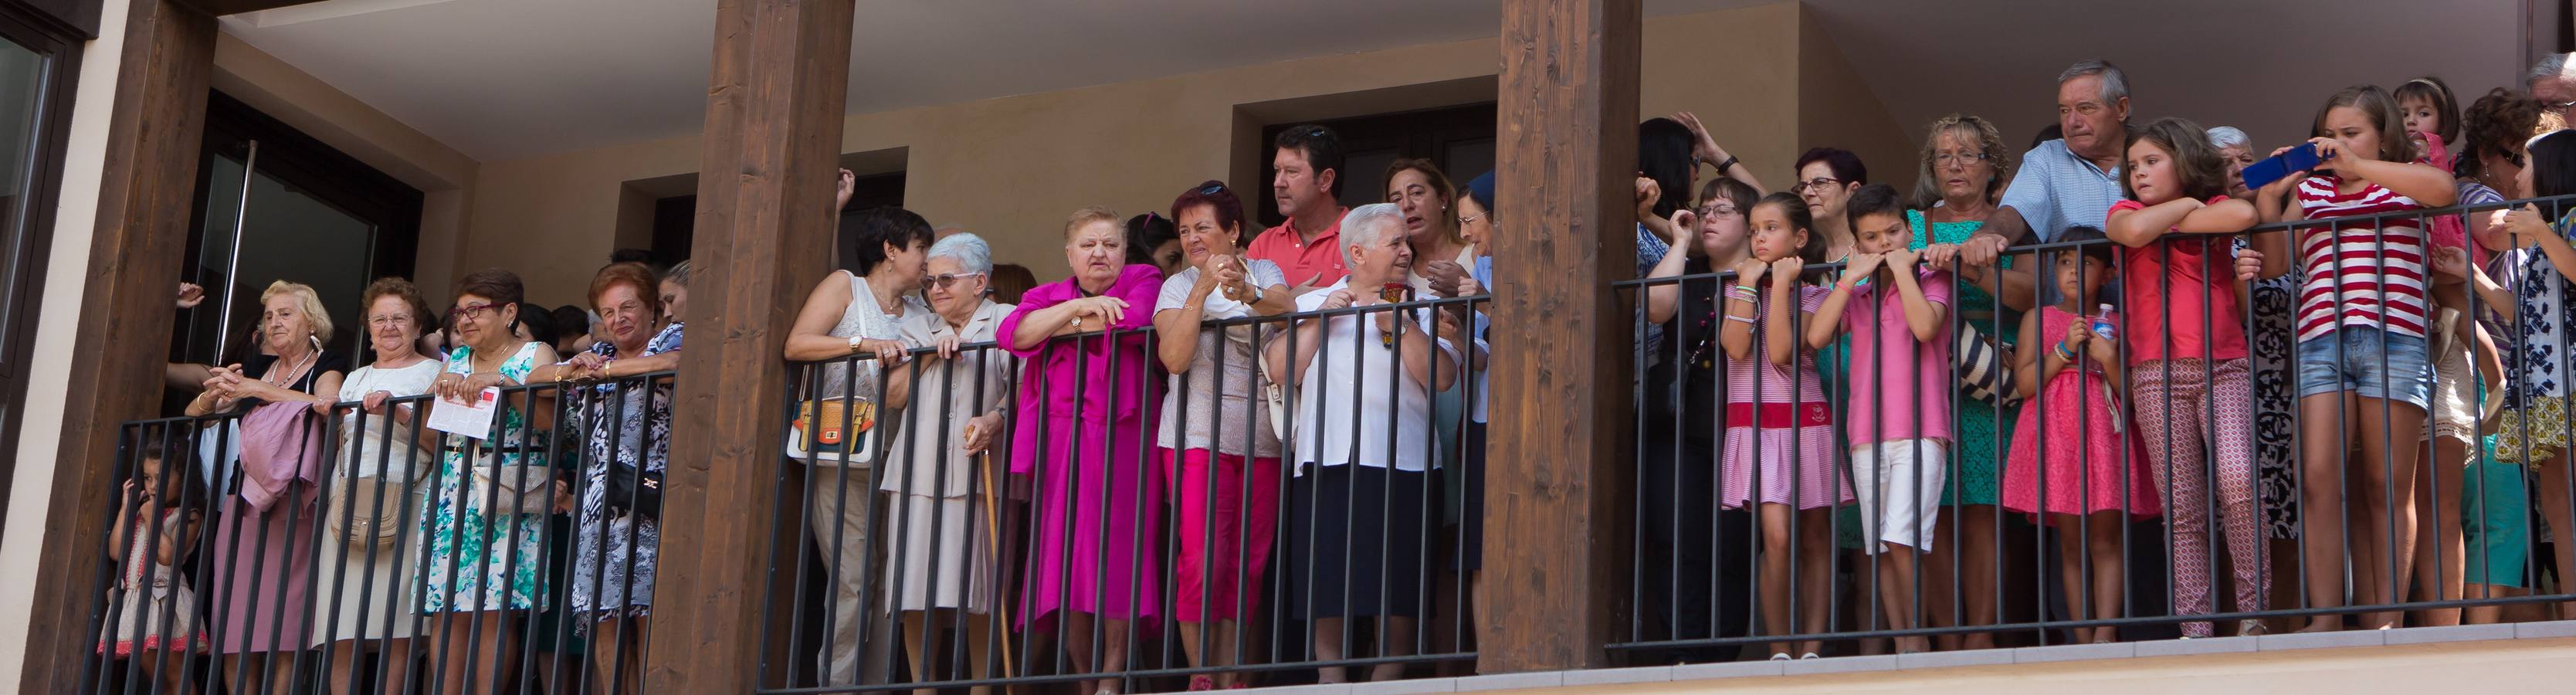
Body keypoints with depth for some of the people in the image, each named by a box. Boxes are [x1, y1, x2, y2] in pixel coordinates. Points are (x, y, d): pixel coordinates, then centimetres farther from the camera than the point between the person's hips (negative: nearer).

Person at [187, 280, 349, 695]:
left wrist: (258, 390, -15)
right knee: (236, 634, -3)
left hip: (294, 501, -6)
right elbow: (194, 413, 23)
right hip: (245, 499, 6)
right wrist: (215, 394, 1)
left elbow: (326, 405, -17)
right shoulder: (257, 368, 22)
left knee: (282, 632, -14)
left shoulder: (327, 366, 5)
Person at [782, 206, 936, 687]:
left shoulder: (920, 319, 17)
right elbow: (796, 345, -10)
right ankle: (836, 682, -8)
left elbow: (896, 394, 3)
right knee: (856, 580, -13)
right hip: (839, 460, -6)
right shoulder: (844, 287, 4)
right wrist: (865, 345, -16)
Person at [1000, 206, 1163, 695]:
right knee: (1063, 551, -2)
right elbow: (1015, 333, -2)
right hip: (1060, 442, 3)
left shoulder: (1143, 281, 9)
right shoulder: (1047, 296, 19)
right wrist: (1078, 307, -9)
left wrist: (1059, 327, -1)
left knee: (1116, 545, -10)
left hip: (1121, 438, -3)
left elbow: (1132, 323, -13)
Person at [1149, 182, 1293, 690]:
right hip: (1197, 435, -2)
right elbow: (1174, 357, -10)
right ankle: (1200, 675, -3)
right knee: (1202, 559, -11)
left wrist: (1247, 294, -32)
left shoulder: (1265, 273, 11)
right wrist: (1203, 289, -18)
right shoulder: (1178, 286, 6)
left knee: (1248, 562, -1)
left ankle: (1230, 677, 3)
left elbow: (1287, 309, -11)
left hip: (1261, 437, 2)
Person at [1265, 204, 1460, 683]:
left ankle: (1387, 678, 0)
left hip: (1399, 462, 0)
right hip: (1325, 460, 0)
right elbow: (1282, 369, 1)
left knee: (1397, 588, -5)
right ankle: (1331, 680, 3)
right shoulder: (1312, 303, 16)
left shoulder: (1420, 310, 15)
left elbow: (1441, 377, -1)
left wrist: (1399, 324, -6)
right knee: (1326, 586, -3)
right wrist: (1322, 319, -3)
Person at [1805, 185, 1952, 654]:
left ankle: (1917, 637, -7)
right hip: (1867, 434, 5)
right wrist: (1853, 277, 0)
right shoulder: (1856, 295, 17)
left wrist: (1902, 269, -7)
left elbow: (1925, 326, -16)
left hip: (1920, 430, -5)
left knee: (1901, 537, -17)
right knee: (1881, 548, 3)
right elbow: (1816, 337, 0)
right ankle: (1902, 643, 6)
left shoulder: (1930, 280, 6)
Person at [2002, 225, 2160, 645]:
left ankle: (2106, 633, -16)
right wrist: (2065, 348, -8)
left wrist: (2110, 361, -8)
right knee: (2071, 544, -1)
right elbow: (2025, 384, 1)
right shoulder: (2038, 319, 12)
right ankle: (2082, 638, -2)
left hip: (2105, 436, 0)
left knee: (2105, 540, -9)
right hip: (2056, 435, 0)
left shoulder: (2115, 324, 12)